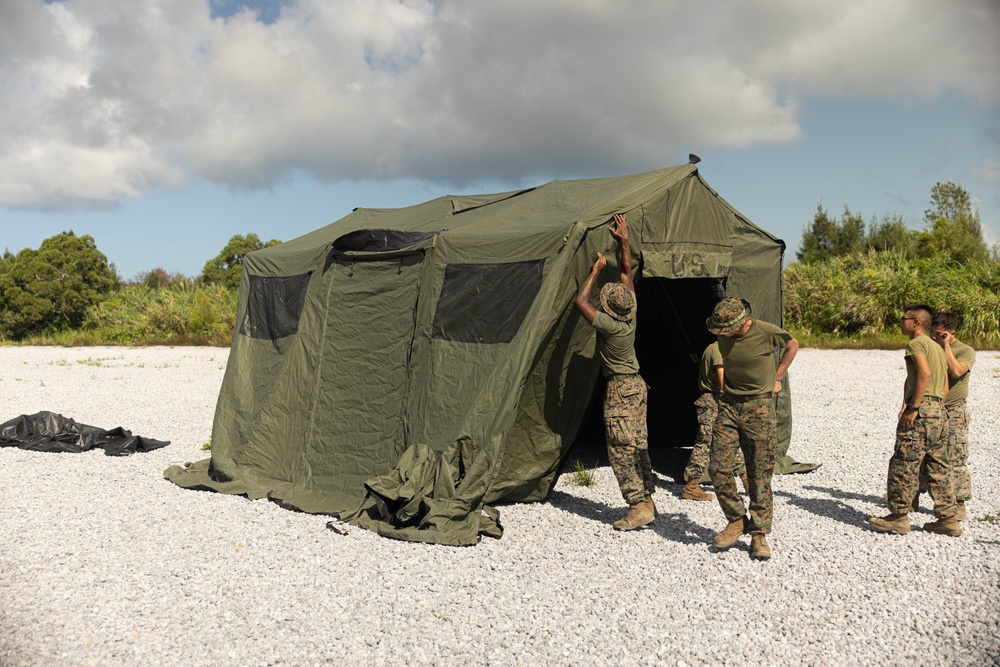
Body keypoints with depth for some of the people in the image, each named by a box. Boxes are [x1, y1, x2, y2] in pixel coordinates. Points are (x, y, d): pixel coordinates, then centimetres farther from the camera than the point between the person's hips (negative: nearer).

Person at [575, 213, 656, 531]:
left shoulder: (609, 325, -23)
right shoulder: (631, 312, -3)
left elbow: (580, 301, -20)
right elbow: (626, 271, 7)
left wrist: (597, 269, -14)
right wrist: (624, 240, 7)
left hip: (619, 389, -9)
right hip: (637, 384, 9)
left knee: (621, 449, -5)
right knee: (638, 445, 12)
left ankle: (638, 507, -5)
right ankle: (646, 500, 17)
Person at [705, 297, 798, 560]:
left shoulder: (766, 332, -14)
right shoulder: (722, 335, -2)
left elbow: (792, 345, 8)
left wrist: (776, 378, 7)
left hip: (759, 407, -4)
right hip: (729, 405, 4)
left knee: (760, 474, 0)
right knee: (719, 468, -4)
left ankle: (759, 533, 10)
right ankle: (736, 520, 15)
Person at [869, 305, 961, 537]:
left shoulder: (916, 343, -6)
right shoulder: (938, 348, 23)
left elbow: (924, 373, -22)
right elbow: (945, 389, 21)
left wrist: (913, 408, -22)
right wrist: (934, 410, 20)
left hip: (921, 407, -9)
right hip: (938, 412, 9)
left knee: (904, 464, -4)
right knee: (938, 467, 11)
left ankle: (899, 516, -1)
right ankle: (948, 519, 13)